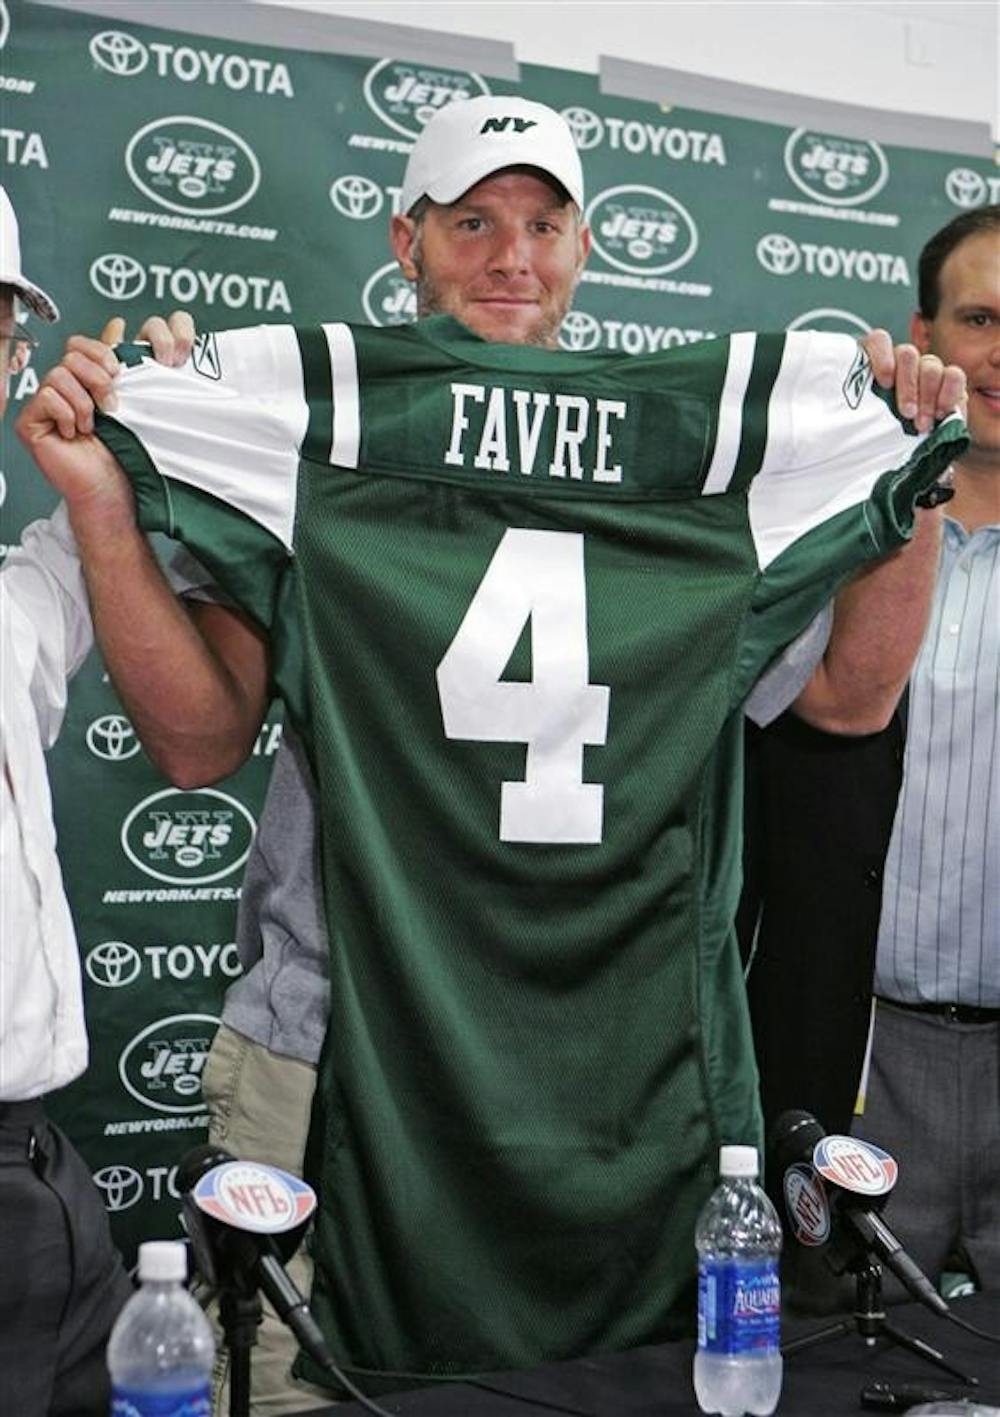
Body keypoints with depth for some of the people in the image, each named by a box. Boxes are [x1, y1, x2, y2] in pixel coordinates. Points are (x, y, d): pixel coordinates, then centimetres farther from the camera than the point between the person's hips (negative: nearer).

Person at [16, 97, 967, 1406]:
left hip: (643, 1039, 3)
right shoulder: (309, 441, -2)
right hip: (397, 1023, -2)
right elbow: (204, 742, -5)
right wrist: (100, 505, -14)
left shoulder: (697, 448, 4)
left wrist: (924, 475, 1)